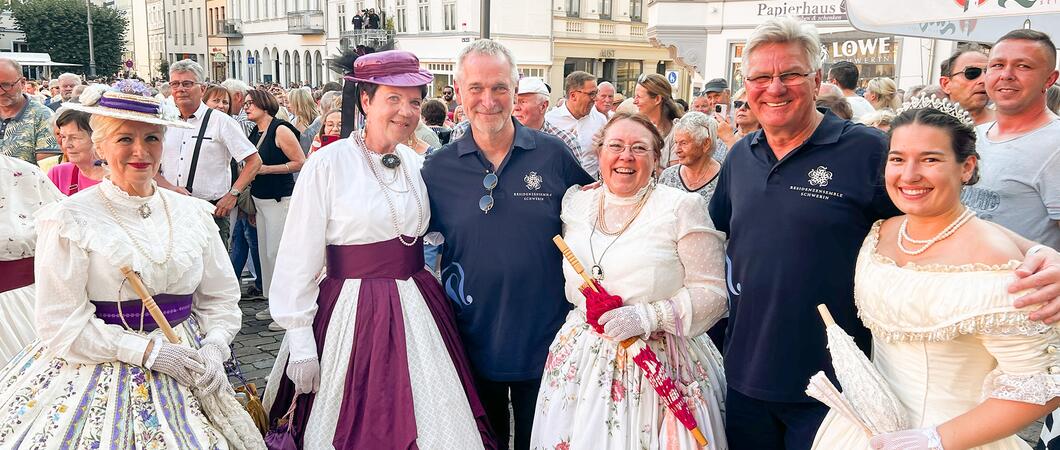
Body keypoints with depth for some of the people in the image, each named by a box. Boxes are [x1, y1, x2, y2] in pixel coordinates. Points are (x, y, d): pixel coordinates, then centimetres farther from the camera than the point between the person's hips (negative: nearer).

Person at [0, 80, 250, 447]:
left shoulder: (193, 213, 6)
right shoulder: (69, 220, -5)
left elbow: (220, 297, 9)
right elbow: (61, 323, -9)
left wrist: (213, 349, -8)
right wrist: (148, 350, -15)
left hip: (186, 370, 3)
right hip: (102, 371, -3)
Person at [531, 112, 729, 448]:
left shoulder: (683, 207, -9)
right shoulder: (576, 202, 6)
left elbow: (712, 292, -11)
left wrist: (649, 316, -21)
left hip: (658, 362, -4)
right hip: (581, 357, 4)